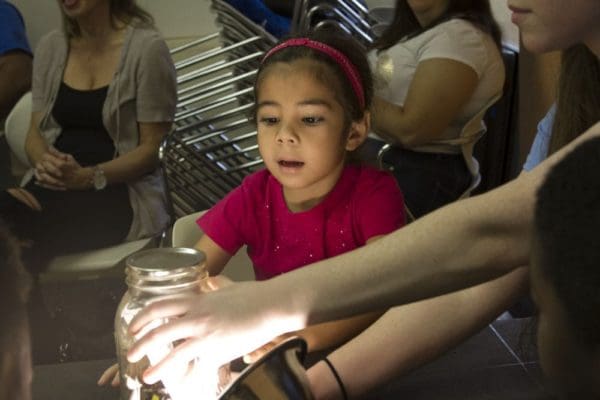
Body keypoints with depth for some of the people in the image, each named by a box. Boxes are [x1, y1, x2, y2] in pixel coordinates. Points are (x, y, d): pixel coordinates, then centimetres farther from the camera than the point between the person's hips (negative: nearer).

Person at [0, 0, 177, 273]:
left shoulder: (146, 48, -5)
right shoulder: (50, 47, 13)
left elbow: (152, 148, -6)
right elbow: (35, 133, 13)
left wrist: (88, 177, -21)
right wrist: (42, 161, -11)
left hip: (121, 191, -5)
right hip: (53, 186, 5)